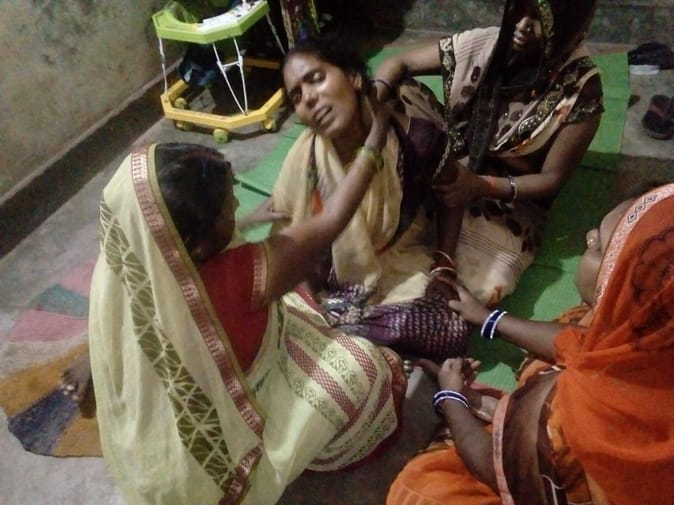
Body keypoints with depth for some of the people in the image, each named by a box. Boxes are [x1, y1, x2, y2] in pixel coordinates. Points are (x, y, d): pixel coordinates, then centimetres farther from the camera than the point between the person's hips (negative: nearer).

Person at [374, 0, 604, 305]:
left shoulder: (580, 88, -17)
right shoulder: (481, 44, -12)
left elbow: (552, 178, -14)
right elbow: (399, 64, -2)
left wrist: (479, 186, -30)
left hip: (511, 199, -3)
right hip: (447, 173, 4)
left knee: (483, 290, -28)